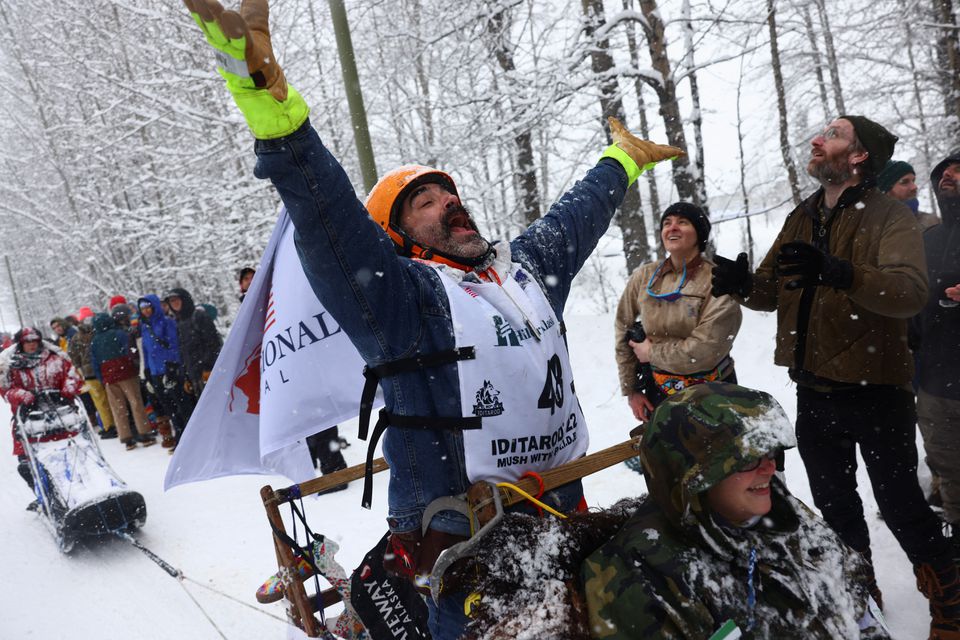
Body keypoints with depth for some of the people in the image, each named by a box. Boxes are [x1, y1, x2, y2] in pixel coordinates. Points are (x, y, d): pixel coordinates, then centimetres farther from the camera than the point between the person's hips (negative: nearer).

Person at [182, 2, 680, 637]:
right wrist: (263, 90, -34)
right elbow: (327, 210, -23)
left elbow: (577, 215, 27)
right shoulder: (396, 293, -10)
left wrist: (622, 161, 42)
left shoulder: (525, 267, 10)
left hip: (563, 519, 7)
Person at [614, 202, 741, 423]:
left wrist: (652, 353, -11)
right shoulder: (644, 278, -3)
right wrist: (630, 389, 3)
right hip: (659, 392, 3)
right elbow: (623, 330, 4)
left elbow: (706, 349, -21)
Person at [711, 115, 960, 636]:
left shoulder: (889, 217, -10)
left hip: (876, 390, -6)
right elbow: (773, 291, 7)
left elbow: (911, 291, -27)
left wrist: (839, 271, -44)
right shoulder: (801, 219, 9)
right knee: (834, 505, 18)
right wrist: (744, 284, -16)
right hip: (815, 391, 6)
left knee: (900, 506, 5)